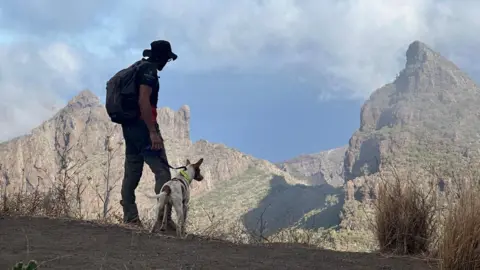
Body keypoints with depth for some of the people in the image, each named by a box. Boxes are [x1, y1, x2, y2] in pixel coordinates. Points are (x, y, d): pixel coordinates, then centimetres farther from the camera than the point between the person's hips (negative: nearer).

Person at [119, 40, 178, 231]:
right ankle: (164, 217, -18)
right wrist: (153, 131, -23)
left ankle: (130, 218, 8)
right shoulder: (149, 70, -10)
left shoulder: (137, 69, 20)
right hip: (142, 126, -10)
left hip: (129, 126, 10)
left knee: (132, 172, 9)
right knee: (162, 171, -11)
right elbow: (143, 101, -21)